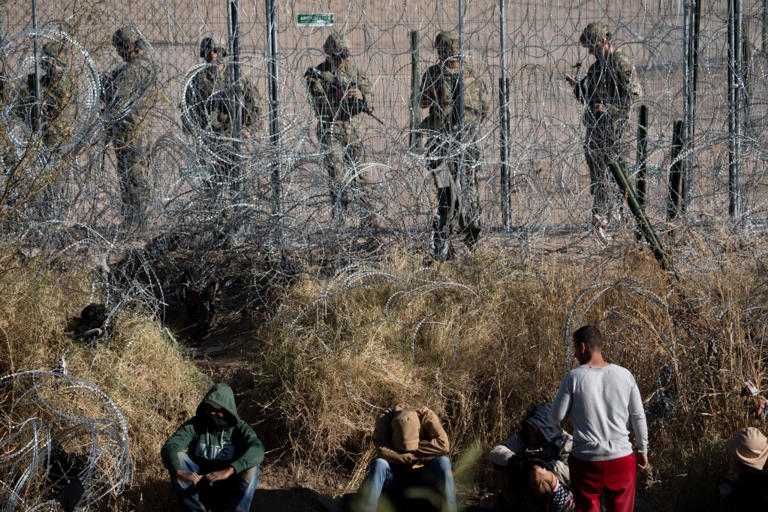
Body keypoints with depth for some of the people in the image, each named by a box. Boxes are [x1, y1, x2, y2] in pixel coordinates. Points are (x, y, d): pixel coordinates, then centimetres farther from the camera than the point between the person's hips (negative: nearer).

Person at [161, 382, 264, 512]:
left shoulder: (239, 428, -11)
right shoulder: (194, 425, -8)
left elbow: (257, 449, -32)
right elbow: (169, 447, -23)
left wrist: (228, 471, -47)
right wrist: (179, 472, -45)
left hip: (229, 490, -2)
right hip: (198, 486, 2)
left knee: (251, 466, -28)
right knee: (177, 457, -22)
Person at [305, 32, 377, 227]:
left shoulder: (353, 70, 10)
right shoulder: (316, 75, -3)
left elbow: (369, 97, 6)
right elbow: (317, 103, -14)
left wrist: (360, 95, -16)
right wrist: (338, 97, -27)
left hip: (352, 130, 4)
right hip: (330, 132, -4)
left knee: (362, 177, 4)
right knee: (339, 180, -10)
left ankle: (369, 221, 10)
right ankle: (338, 222, -4)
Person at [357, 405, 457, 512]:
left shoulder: (426, 416, -14)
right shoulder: (385, 419, -14)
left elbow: (443, 444, -28)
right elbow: (381, 450, -28)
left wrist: (414, 450, -21)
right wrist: (410, 457, -26)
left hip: (422, 477, 0)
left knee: (443, 462, -30)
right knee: (378, 464, -31)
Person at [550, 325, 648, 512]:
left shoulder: (573, 377, -9)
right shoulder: (624, 375, -1)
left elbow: (556, 416, -5)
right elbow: (638, 417, 4)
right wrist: (642, 450, 15)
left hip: (586, 461, -2)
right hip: (621, 459, 2)